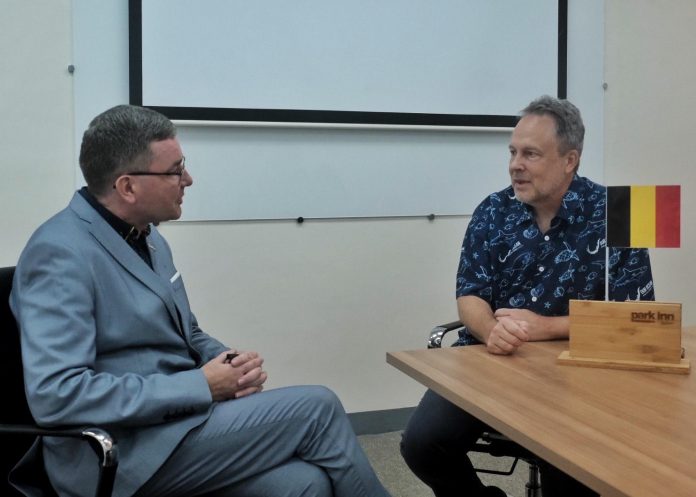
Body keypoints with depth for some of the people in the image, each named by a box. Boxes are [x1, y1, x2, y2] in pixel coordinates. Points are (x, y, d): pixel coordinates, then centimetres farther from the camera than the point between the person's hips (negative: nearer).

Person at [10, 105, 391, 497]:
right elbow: (55, 395, -25)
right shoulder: (62, 254, -16)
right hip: (126, 453, -7)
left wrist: (228, 362, -4)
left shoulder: (147, 237, 10)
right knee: (317, 409, -15)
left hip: (175, 417, 7)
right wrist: (200, 386, -21)